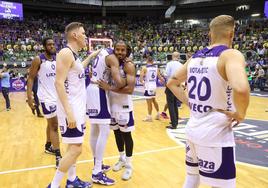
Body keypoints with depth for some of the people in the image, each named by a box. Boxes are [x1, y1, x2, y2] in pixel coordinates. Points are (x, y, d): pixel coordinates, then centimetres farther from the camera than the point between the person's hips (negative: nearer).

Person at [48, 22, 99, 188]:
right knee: (75, 149, -6)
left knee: (75, 146, 17)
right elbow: (59, 83, -23)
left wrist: (90, 57, 36)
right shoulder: (66, 53, -15)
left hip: (78, 108, 10)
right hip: (71, 110, -10)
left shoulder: (74, 55, 13)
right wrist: (69, 112, -27)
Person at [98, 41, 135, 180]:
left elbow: (130, 89, -26)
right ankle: (122, 159, 35)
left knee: (126, 134, 3)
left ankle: (129, 165, 17)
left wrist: (109, 88, -27)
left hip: (124, 105, -7)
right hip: (112, 103, 7)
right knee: (116, 132, 16)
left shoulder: (129, 65, -15)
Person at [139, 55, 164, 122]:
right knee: (153, 100, 22)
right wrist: (164, 81, 29)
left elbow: (141, 79, -15)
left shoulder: (144, 68, -9)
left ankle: (149, 117, 9)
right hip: (154, 86, 6)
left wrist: (143, 83, 5)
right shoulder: (156, 67, 5)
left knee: (149, 102, 1)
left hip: (148, 87, -6)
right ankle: (158, 114, 31)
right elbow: (160, 78, 9)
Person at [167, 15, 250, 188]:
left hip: (193, 129, 7)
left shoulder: (195, 57, 7)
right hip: (216, 134, -7)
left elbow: (172, 83, 18)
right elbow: (240, 89, -34)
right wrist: (240, 114, -16)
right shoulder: (231, 55, -14)